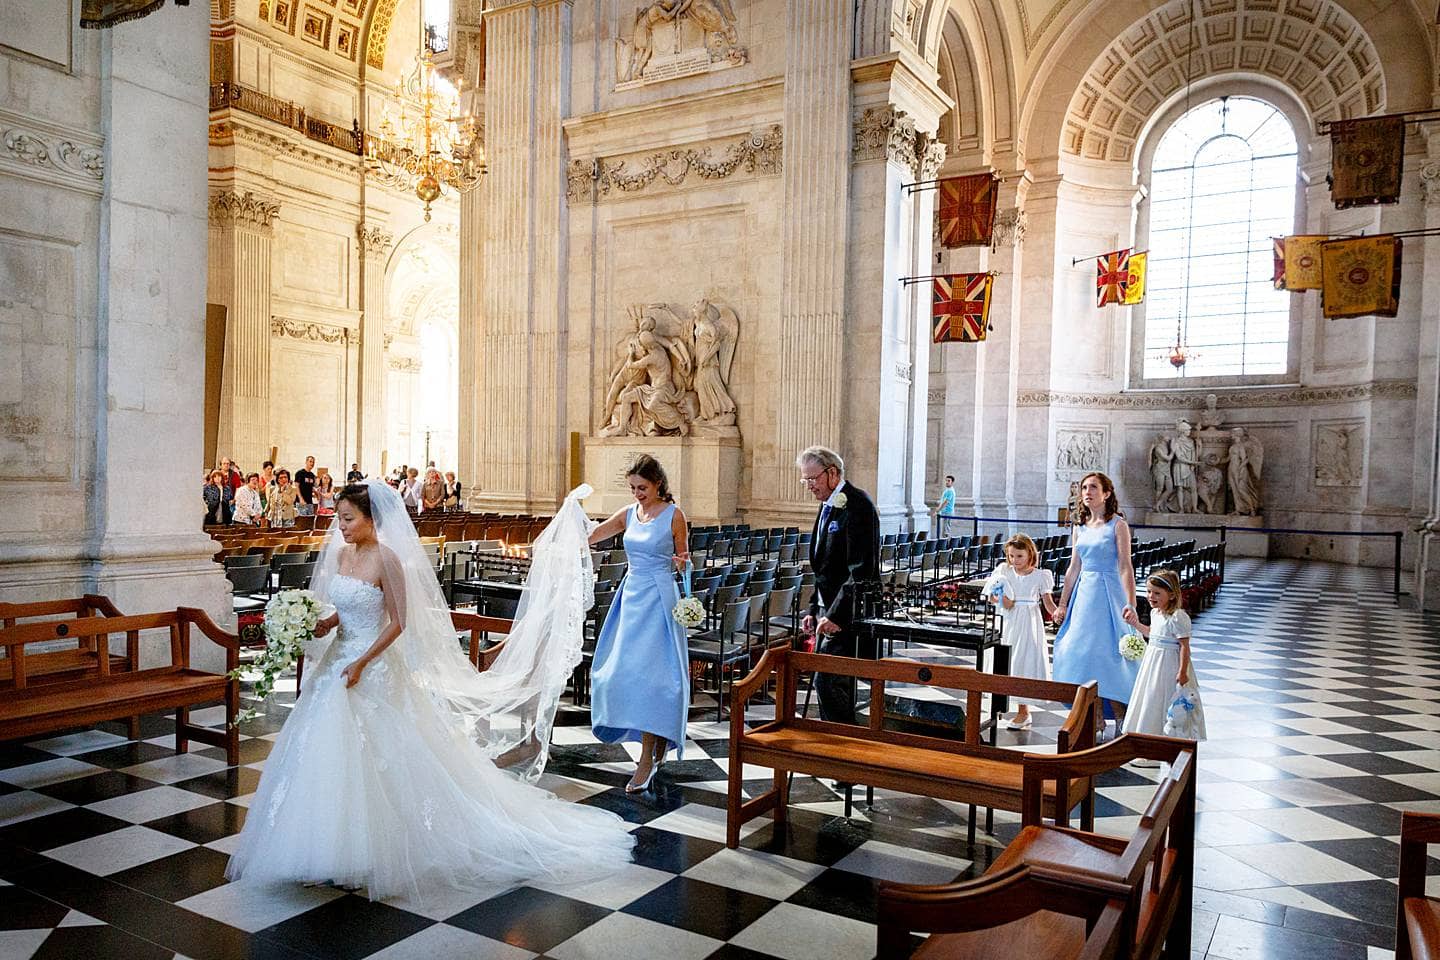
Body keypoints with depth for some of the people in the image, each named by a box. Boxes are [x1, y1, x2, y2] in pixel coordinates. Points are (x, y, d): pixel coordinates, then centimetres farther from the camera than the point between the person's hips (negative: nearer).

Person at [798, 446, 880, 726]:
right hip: (829, 610, 10)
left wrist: (836, 615, -22)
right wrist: (814, 610, 13)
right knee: (831, 683, 12)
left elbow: (862, 570, -21)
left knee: (829, 682, -12)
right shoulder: (828, 506, 15)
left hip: (847, 616, -9)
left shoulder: (857, 506, -15)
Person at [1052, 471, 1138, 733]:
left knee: (1106, 654, -8)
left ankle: (1121, 719, 5)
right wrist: (1062, 604, 14)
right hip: (1083, 593, 6)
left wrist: (1130, 605, -16)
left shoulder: (1118, 525, -5)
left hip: (1108, 592, -6)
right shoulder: (1080, 527, 12)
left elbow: (1125, 568, -10)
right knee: (1080, 652, 4)